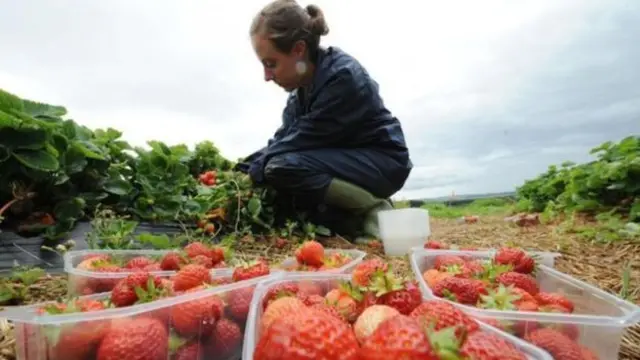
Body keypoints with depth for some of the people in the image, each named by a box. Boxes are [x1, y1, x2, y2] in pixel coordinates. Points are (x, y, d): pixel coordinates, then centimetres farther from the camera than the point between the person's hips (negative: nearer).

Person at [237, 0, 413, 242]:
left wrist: (253, 173, -15)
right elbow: (284, 137, 4)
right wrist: (246, 167, -7)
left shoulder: (342, 76, -23)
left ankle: (373, 211, -11)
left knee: (282, 168, -27)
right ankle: (351, 219, 2)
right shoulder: (302, 84, 2)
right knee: (268, 165, 2)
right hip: (345, 160, 9)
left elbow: (304, 139, -23)